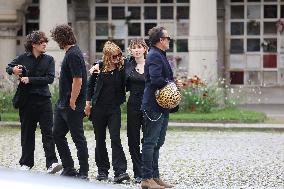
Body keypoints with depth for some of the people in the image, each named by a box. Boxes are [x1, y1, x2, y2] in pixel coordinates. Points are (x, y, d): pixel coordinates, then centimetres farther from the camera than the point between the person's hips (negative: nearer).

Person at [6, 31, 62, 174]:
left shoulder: (49, 60, 3)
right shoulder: (24, 58, 4)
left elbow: (50, 78, -8)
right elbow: (8, 67, 15)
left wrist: (30, 79, -14)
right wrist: (13, 70, -9)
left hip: (43, 100, -1)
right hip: (26, 101, 1)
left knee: (48, 131, -9)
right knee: (27, 132, 8)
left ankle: (51, 163, -15)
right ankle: (26, 163, 18)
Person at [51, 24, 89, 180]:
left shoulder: (73, 55, -17)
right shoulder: (70, 53, 14)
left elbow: (77, 81, -23)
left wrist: (72, 103, -19)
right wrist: (63, 103, 18)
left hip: (72, 106, -10)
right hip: (63, 104, 10)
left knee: (78, 138, -3)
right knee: (57, 135, 14)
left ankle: (83, 173, 4)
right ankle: (68, 169, 21)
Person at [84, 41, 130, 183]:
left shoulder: (121, 68, -3)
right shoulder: (99, 67, -3)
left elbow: (124, 87, 3)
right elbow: (90, 85, 8)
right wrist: (88, 103, 5)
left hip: (114, 109, -1)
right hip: (98, 108, 1)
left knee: (115, 139, -11)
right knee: (100, 140, 8)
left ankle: (120, 171, -15)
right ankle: (102, 170, 17)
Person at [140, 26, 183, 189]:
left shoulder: (160, 55, 19)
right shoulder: (154, 56, -14)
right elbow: (156, 79, -26)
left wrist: (173, 83, 3)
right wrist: (173, 84, -12)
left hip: (162, 106, 11)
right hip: (154, 106, -11)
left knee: (157, 143, 14)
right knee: (150, 142, -7)